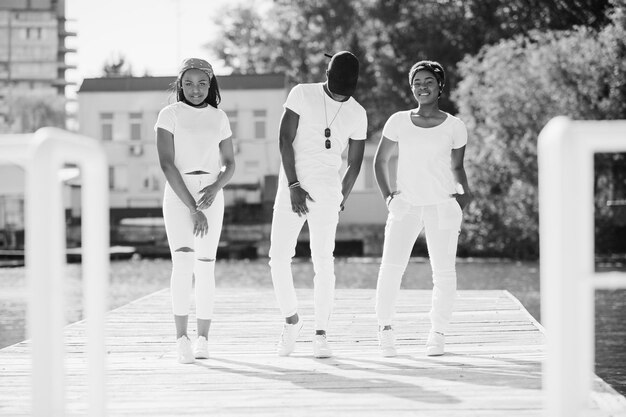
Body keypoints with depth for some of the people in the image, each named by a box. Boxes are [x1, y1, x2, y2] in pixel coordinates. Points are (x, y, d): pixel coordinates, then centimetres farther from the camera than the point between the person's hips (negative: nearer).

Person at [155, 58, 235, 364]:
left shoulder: (219, 118, 10)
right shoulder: (169, 115, -1)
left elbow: (229, 165, 12)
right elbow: (167, 164, -9)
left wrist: (216, 187, -11)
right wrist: (192, 208, -15)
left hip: (211, 196, 3)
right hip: (178, 195, -3)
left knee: (205, 267, 2)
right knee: (182, 261, -18)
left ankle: (202, 338, 13)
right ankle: (182, 338, -21)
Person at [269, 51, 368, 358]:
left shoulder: (357, 114, 4)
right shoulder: (302, 94, -1)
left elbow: (354, 163, 12)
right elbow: (285, 140, -6)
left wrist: (342, 199, 14)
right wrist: (294, 186, -11)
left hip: (327, 191, 0)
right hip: (292, 186, 0)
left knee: (323, 262, -5)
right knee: (278, 257, -3)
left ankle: (321, 334, 0)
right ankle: (291, 319, 17)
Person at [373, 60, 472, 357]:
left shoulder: (454, 127, 3)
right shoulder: (398, 122, 4)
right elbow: (380, 160, 14)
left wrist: (463, 191, -3)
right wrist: (387, 196, 3)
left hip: (442, 206, 0)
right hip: (405, 206, 0)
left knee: (443, 272, -3)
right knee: (391, 267, -13)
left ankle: (437, 333, 11)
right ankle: (384, 327, 3)